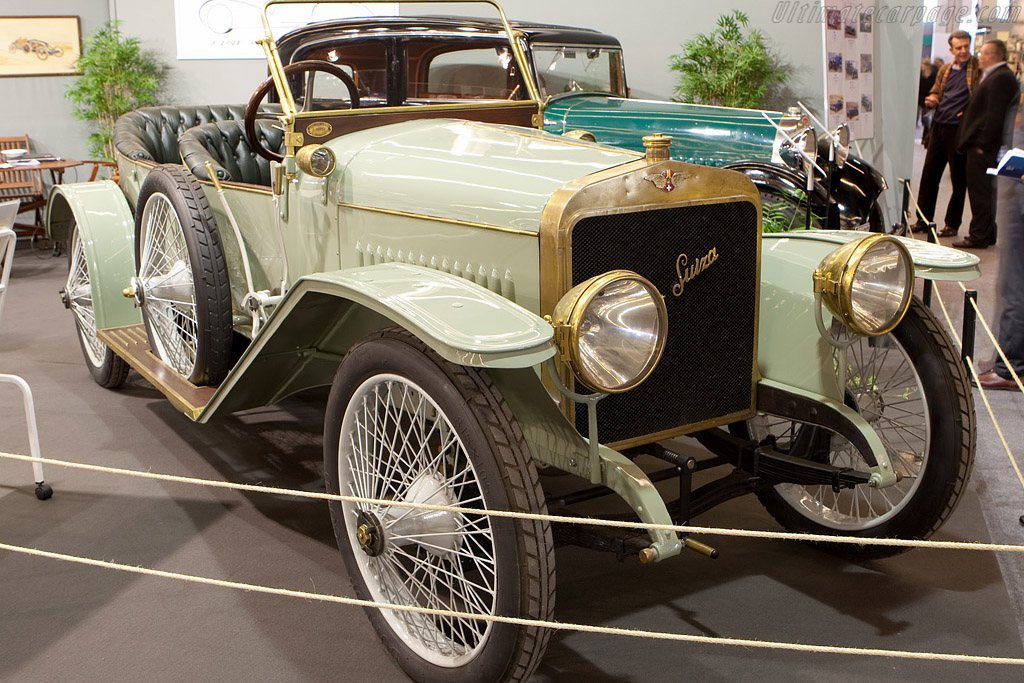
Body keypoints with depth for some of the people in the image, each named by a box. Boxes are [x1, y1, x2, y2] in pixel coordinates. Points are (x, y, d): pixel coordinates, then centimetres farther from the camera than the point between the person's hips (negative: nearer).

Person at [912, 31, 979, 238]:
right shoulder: (944, 71, 13)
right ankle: (923, 220, 17)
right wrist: (931, 100, 0)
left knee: (959, 180, 3)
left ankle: (952, 224, 12)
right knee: (929, 175, 8)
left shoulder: (979, 69, -4)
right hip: (939, 128, 6)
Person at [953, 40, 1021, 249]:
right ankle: (987, 234, 22)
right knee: (983, 190, 15)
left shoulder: (1000, 78, -16)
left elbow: (994, 114, -22)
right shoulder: (995, 76, 19)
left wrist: (982, 143, -22)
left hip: (982, 146, -11)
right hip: (981, 143, 11)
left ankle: (979, 236, -1)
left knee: (980, 192, -6)